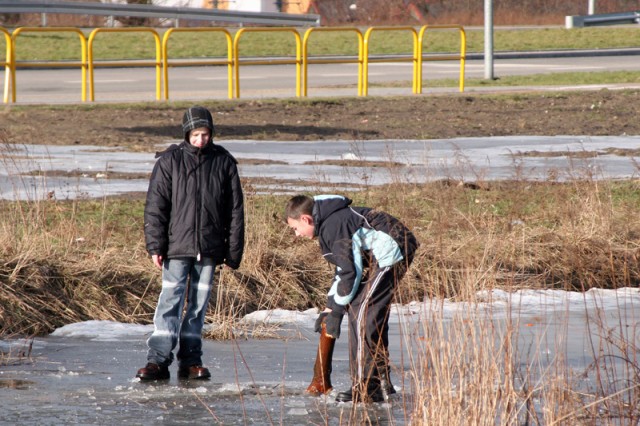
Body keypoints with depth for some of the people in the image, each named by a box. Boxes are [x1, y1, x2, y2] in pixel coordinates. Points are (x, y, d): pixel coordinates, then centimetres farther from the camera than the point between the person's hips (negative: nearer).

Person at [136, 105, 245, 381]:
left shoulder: (223, 162, 5)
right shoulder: (169, 161, 0)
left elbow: (235, 210, 8)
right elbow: (155, 206, -1)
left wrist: (234, 252, 4)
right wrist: (155, 245, -8)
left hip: (209, 249, 2)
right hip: (177, 246, -2)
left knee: (199, 304, 6)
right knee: (170, 300, -8)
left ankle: (191, 361, 13)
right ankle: (158, 359, -12)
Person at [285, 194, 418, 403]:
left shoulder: (333, 226, -16)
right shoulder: (331, 221, 17)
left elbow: (350, 272, -17)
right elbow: (345, 267, 22)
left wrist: (336, 311, -8)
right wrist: (330, 308, 17)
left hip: (390, 251, -11)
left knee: (360, 313, -12)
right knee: (374, 316, 14)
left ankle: (366, 387, -13)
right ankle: (381, 383, 18)